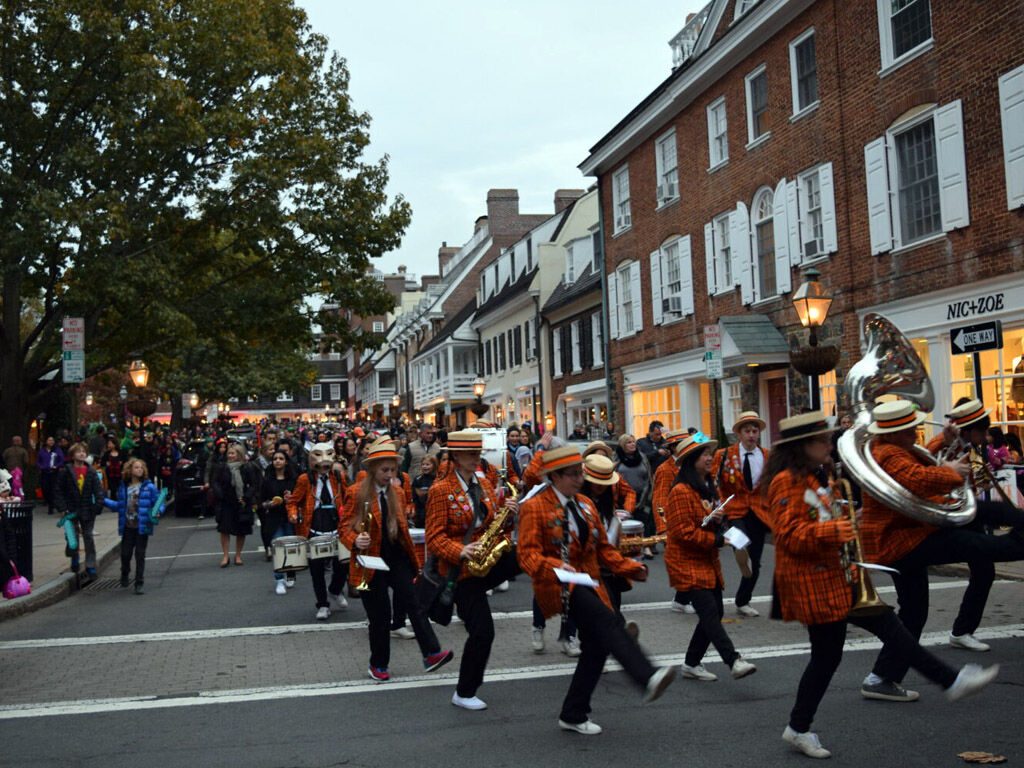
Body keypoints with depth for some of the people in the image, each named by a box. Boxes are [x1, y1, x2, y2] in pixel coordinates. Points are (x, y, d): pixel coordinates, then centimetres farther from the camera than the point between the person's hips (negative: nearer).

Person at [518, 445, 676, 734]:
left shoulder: (585, 505, 16)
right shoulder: (535, 508, -6)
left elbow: (602, 547, 19)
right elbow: (527, 554, -14)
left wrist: (630, 567, 3)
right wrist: (554, 566, -34)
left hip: (588, 582, 8)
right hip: (558, 585, -8)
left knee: (596, 645, 3)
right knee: (607, 620, -29)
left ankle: (573, 716, 17)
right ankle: (648, 679, -39)